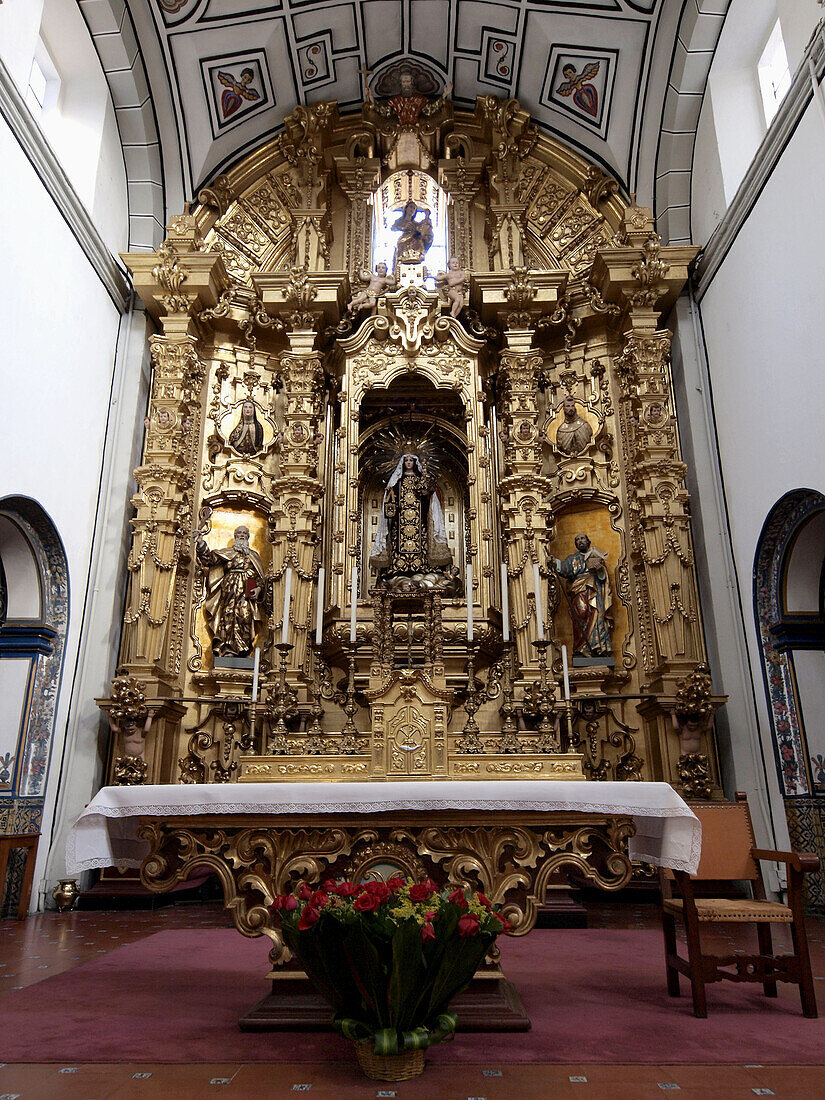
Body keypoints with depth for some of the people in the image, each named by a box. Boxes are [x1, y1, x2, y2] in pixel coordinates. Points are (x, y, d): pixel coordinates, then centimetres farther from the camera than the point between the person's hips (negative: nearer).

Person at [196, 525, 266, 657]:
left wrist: (259, 587, 1)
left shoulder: (254, 555, 22)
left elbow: (261, 576, 19)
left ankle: (243, 650, -9)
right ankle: (227, 649, -12)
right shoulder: (227, 552, 16)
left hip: (248, 591, 1)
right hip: (230, 588, -1)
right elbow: (210, 558, 3)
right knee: (229, 616, -11)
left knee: (245, 616, -10)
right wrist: (201, 544, -10)